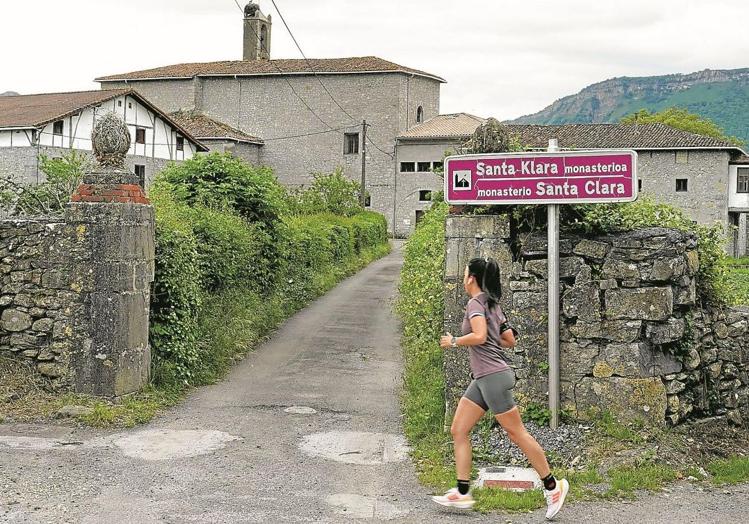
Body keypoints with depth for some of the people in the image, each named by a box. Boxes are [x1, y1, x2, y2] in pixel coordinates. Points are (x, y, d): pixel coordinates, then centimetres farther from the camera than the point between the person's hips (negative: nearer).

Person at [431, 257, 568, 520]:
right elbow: (509, 340, 18)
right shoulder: (492, 305, 16)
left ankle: (552, 486, 7)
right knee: (458, 431, 6)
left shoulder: (475, 304, -11)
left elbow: (479, 336, -26)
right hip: (482, 379, 10)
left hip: (494, 376, -10)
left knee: (516, 432, -3)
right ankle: (462, 493, 6)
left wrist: (454, 341, -12)